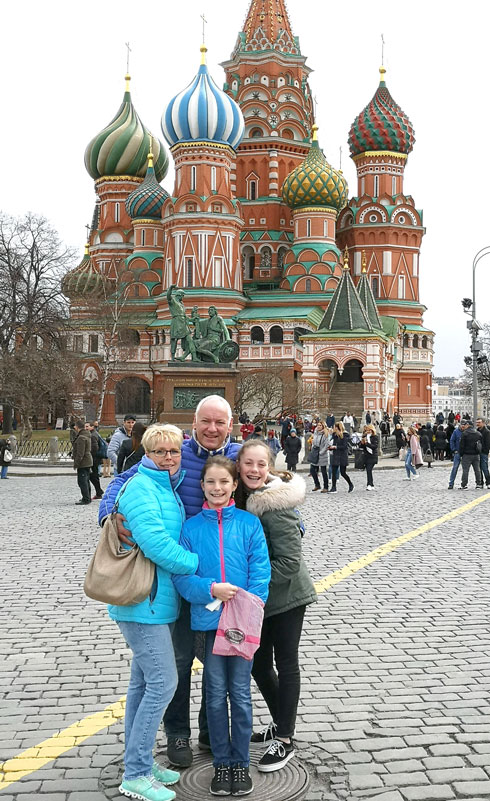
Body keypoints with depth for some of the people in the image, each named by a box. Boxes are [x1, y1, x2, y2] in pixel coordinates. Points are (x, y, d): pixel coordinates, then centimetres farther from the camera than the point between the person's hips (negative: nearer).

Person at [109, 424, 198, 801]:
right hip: (143, 602, -10)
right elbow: (155, 543, -25)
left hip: (156, 600, 10)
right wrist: (199, 564, -17)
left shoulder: (168, 489, 13)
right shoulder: (141, 488, -16)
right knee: (163, 683, -6)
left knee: (144, 683, 16)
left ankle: (139, 763, 28)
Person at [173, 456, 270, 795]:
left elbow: (261, 571, -6)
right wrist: (211, 589, -19)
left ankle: (241, 762, 25)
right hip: (208, 620, 1)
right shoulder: (191, 527, 0)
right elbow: (181, 575, -3)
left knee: (240, 693, 9)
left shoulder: (250, 523, -2)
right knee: (216, 694, 11)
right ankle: (221, 762, 26)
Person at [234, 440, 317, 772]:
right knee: (259, 664, 15)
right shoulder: (246, 497, 1)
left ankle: (285, 740, 18)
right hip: (261, 599, 8)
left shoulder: (275, 507, -24)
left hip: (287, 596, -8)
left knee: (285, 664, 4)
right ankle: (279, 723, 35)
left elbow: (289, 562, -25)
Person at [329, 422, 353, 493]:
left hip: (343, 456, -6)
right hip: (335, 456, 7)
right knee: (333, 472, 0)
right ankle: (334, 488, 6)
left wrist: (335, 447, -17)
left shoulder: (345, 435, -10)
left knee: (343, 473, -2)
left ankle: (351, 485, 20)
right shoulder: (335, 435, 11)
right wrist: (330, 447, -3)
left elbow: (344, 446, -15)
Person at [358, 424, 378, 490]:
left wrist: (367, 443, -22)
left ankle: (369, 484, -21)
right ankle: (372, 485, 15)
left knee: (369, 470, -18)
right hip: (366, 456, 5)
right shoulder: (364, 437, 12)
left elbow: (375, 446, -15)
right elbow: (360, 446, 11)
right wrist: (362, 443, -10)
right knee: (368, 470, 6)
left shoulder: (375, 437, -2)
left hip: (372, 456, -5)